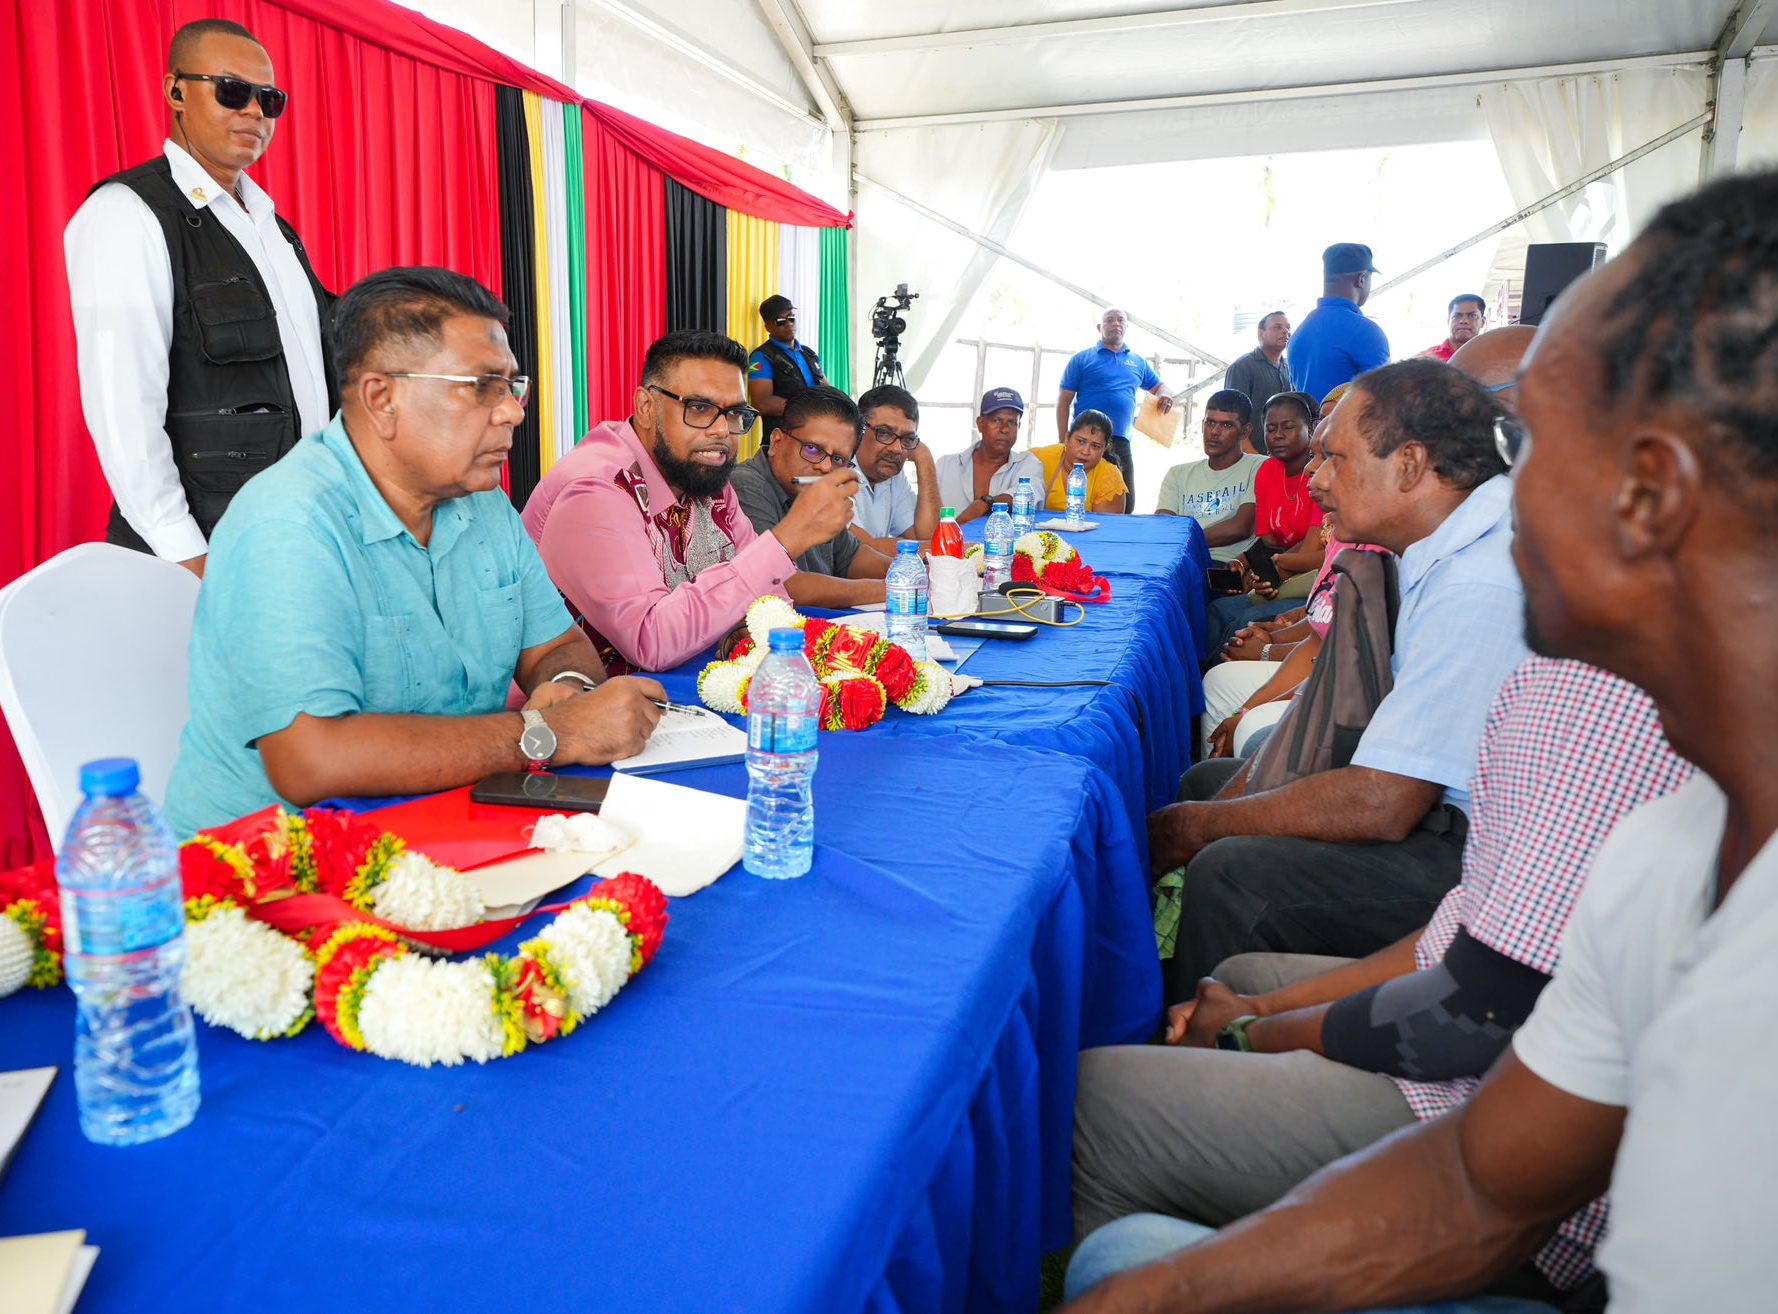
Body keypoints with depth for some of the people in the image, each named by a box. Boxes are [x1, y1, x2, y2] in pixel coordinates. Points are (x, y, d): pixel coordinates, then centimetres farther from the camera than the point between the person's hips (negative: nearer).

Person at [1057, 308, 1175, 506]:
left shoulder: (1138, 363, 18)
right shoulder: (1081, 359, 6)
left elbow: (1159, 386, 30)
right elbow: (1064, 401, 3)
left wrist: (1164, 395, 4)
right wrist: (1063, 442, -6)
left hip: (1121, 444, 4)